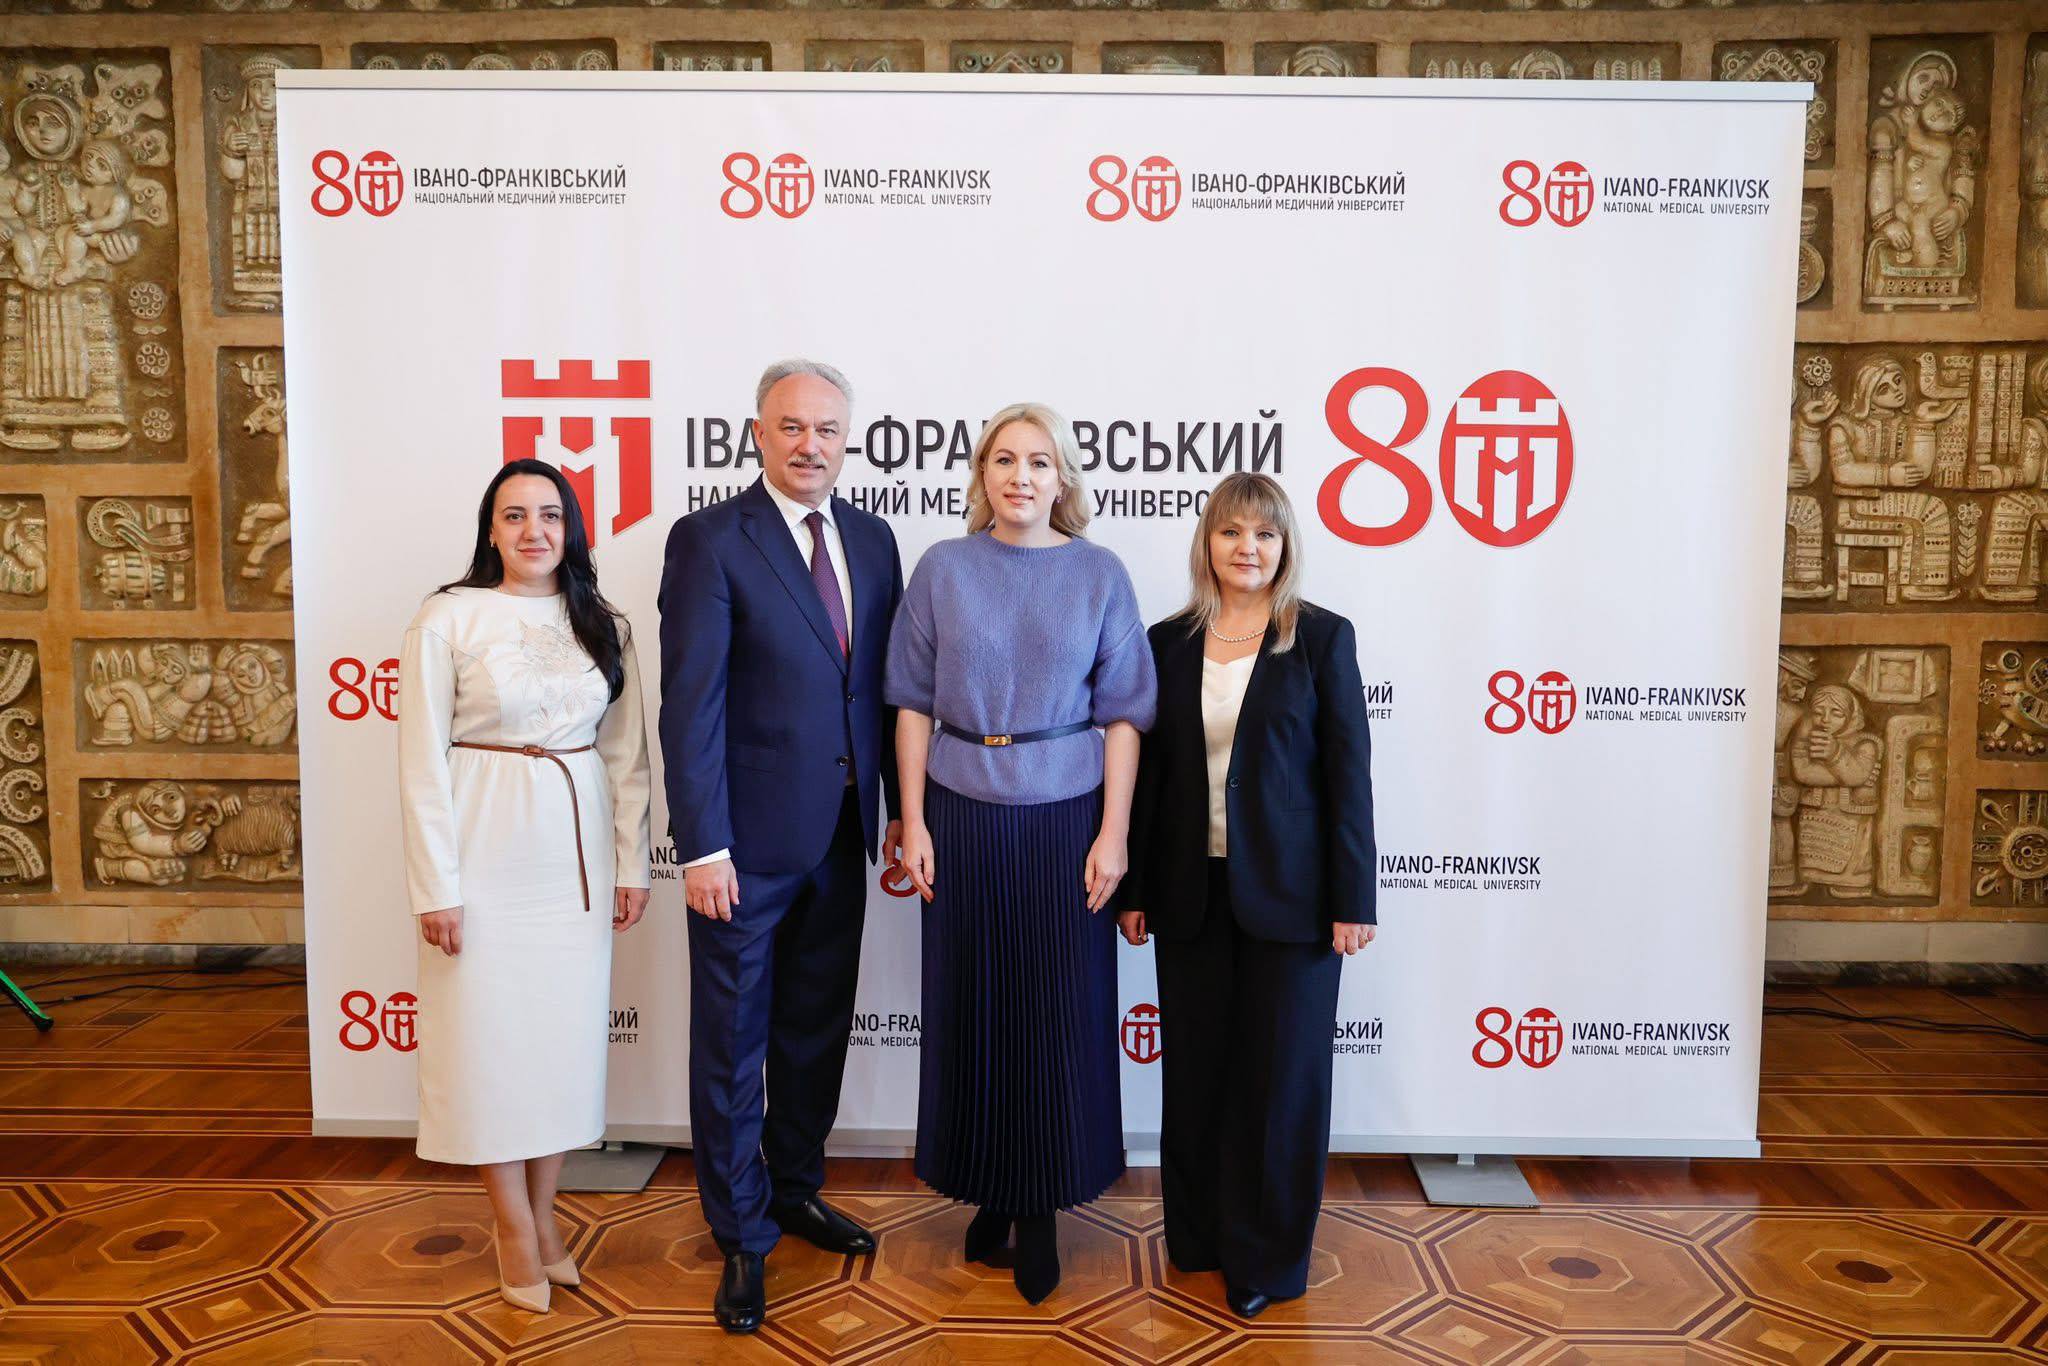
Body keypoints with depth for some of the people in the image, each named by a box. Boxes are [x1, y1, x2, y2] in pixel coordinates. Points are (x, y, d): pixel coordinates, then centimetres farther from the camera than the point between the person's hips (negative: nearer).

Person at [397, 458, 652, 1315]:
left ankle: (542, 1211, 28)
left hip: (577, 853, 4)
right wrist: (435, 886, -10)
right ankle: (514, 1227, 22)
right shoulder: (448, 619, -6)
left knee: (567, 1032, 10)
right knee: (490, 1035, 6)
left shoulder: (602, 625, 5)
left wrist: (631, 864, 3)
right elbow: (422, 762, -7)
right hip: (487, 852, -3)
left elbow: (626, 754, 7)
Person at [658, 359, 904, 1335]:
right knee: (733, 1044, 9)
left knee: (817, 1031, 19)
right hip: (748, 841, -5)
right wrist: (702, 846, -17)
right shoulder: (710, 540, -9)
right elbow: (690, 701, -14)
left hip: (840, 836, 5)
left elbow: (885, 684, 9)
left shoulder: (871, 540, 7)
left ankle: (794, 1188, 40)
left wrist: (899, 807, 6)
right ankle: (742, 1236, 26)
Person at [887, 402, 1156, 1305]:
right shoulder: (943, 569, 1)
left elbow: (1122, 714, 0)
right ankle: (989, 1190, 28)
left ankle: (1042, 1207, 23)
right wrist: (913, 821, -2)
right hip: (963, 816, 1)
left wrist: (1114, 832, -6)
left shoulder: (1099, 575, 0)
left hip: (1065, 817, 0)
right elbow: (914, 703, 3)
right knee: (971, 1007, 9)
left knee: (1060, 1013, 5)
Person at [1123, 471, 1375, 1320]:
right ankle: (1199, 1235, 29)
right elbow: (1149, 772, 8)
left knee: (1283, 1073, 6)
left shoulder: (1322, 637, -2)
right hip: (1191, 892, 3)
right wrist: (1134, 888, 6)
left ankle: (1269, 1258, 22)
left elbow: (1348, 772, -4)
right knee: (1195, 1068, 11)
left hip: (1289, 892, -3)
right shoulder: (1169, 642, 6)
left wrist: (1353, 899, -8)